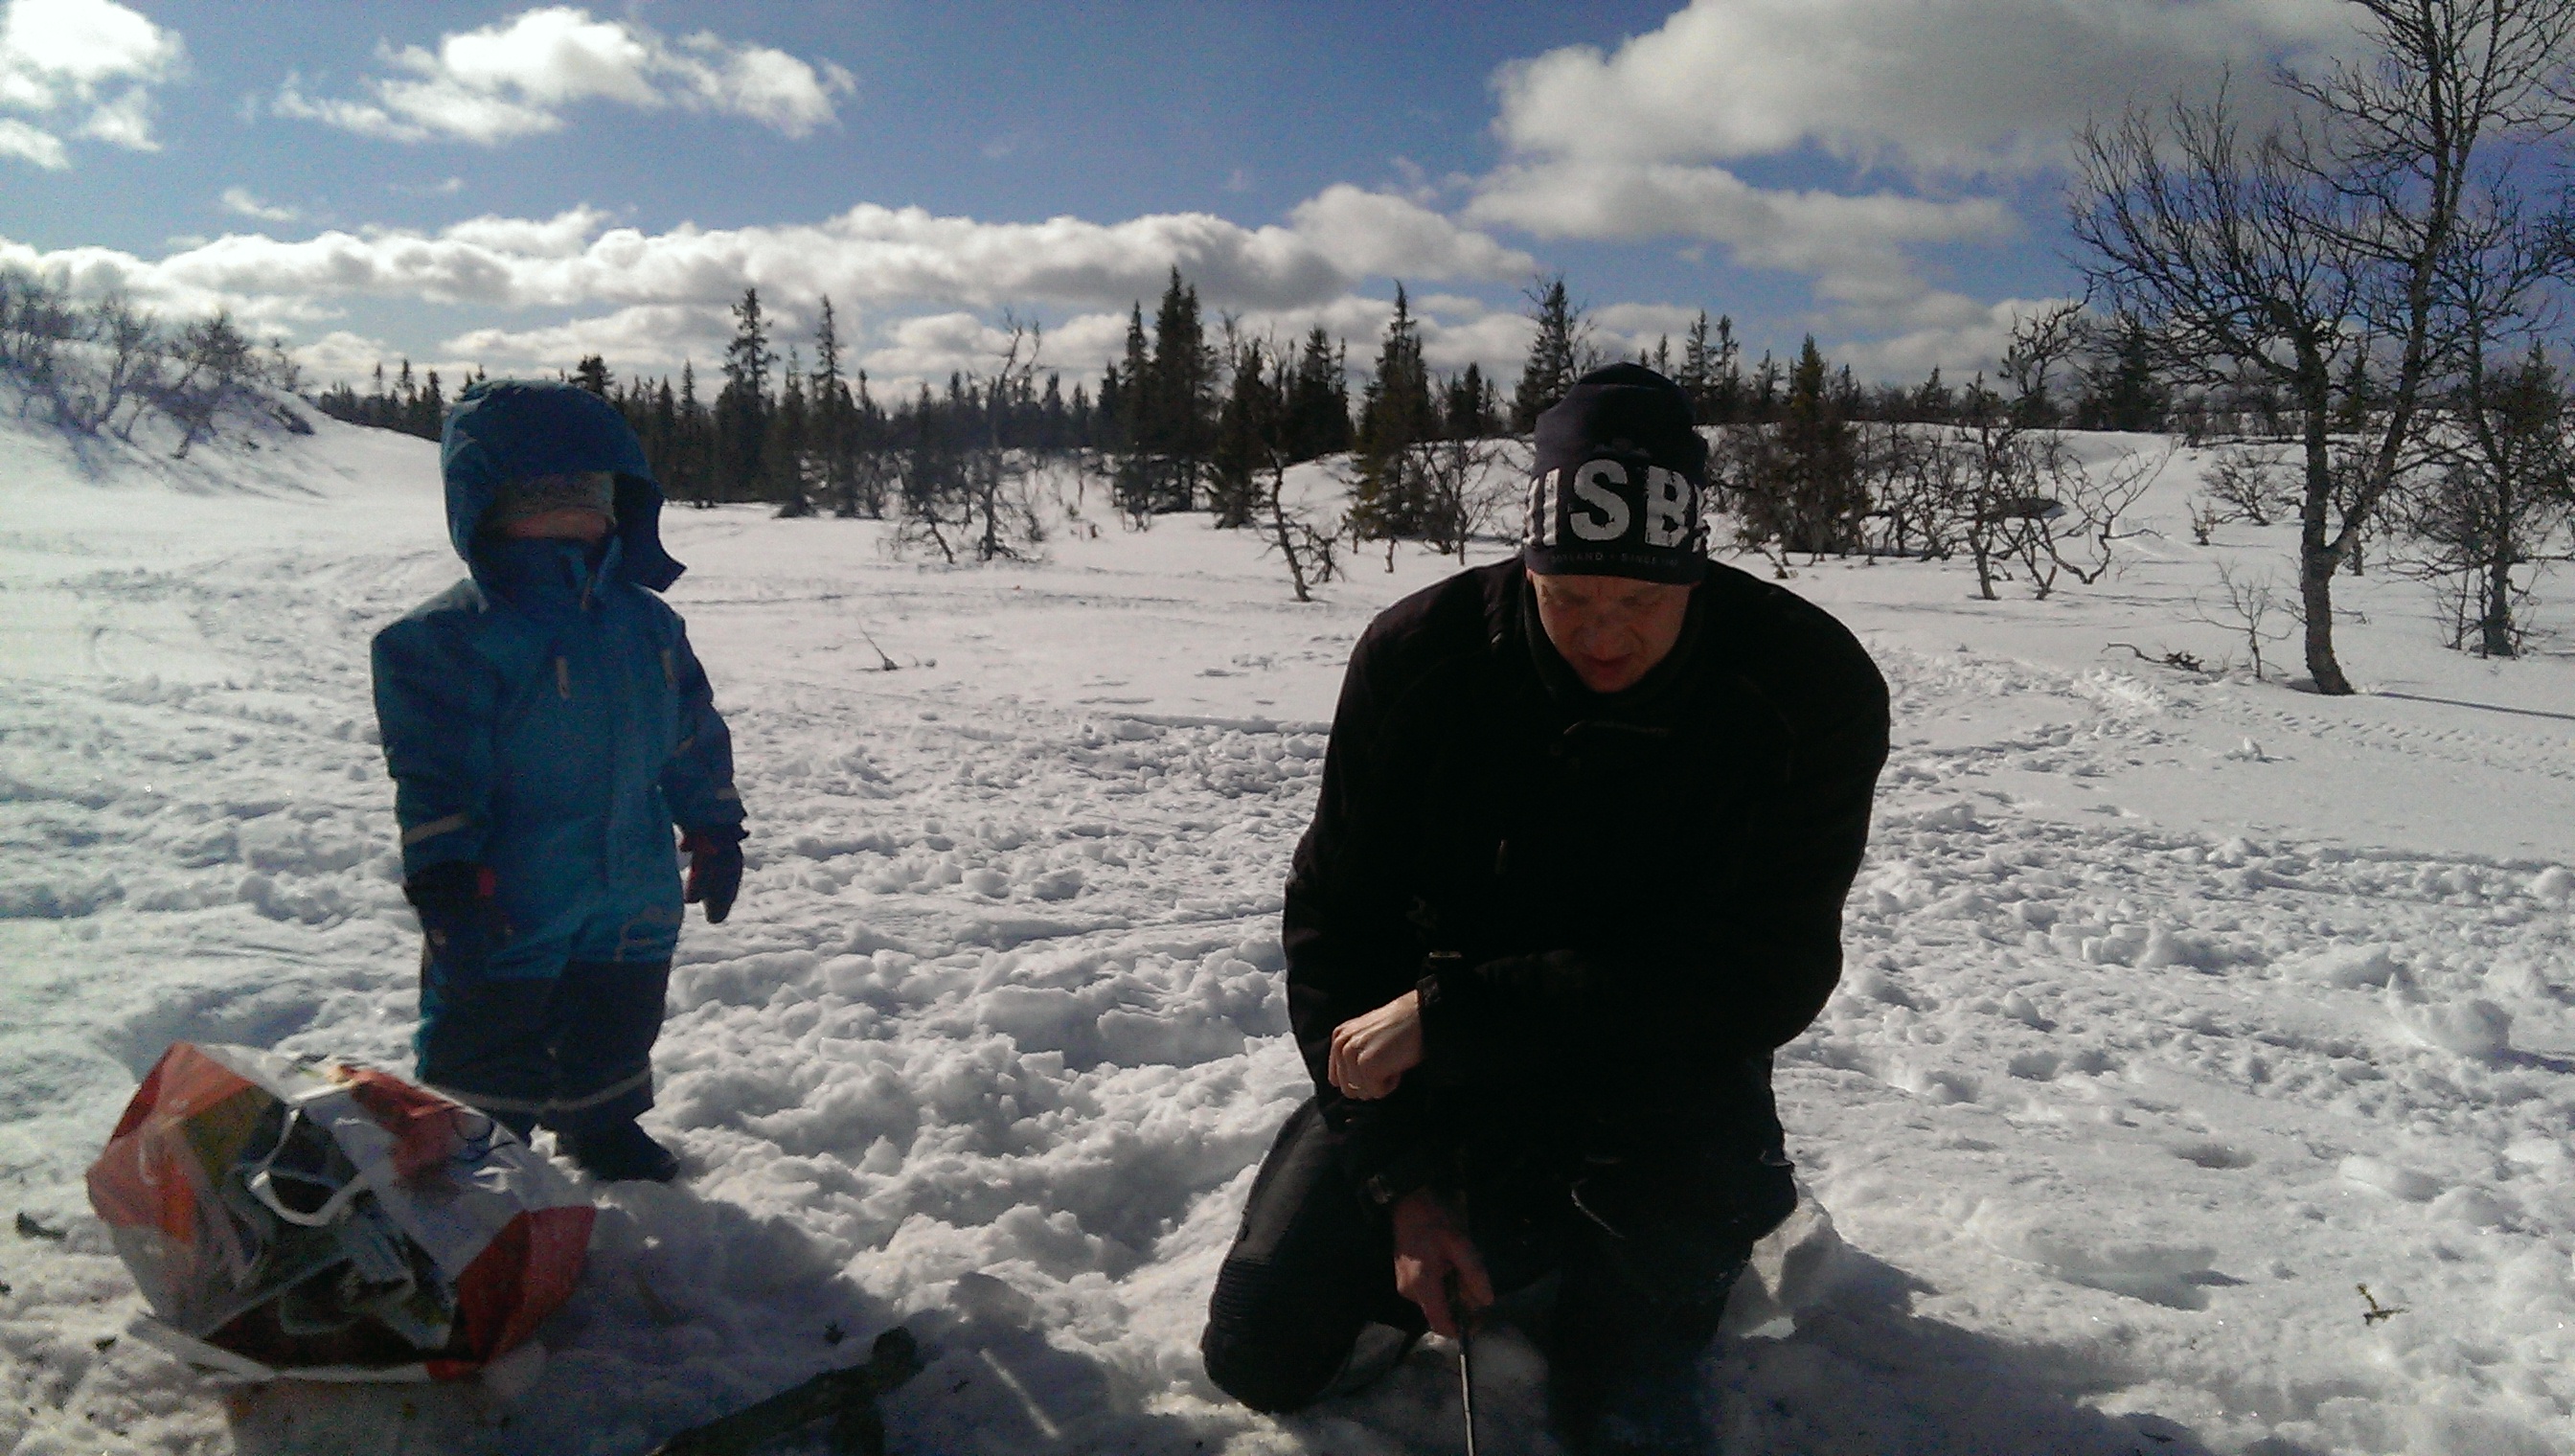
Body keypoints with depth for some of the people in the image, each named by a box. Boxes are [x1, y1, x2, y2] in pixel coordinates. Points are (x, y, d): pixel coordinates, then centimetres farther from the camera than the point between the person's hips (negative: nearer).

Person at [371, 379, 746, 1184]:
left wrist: (713, 833, 14)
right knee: (487, 1045, 8)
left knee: (615, 1029, 23)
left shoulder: (649, 623, 5)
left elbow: (696, 741, 14)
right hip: (509, 910, -6)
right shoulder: (452, 635, -14)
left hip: (633, 905, 6)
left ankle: (601, 1126, 45)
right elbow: (434, 774, -17)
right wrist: (445, 884, -21)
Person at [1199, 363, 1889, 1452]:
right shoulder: (1418, 657, -16)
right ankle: (1531, 1233, 21)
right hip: (1430, 1067, 3)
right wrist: (1403, 1181, -16)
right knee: (1261, 1353, -1)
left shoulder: (1807, 689, -21)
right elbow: (1335, 920, -8)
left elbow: (1764, 979, -25)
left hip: (1666, 1070, -2)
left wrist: (1448, 1013, -30)